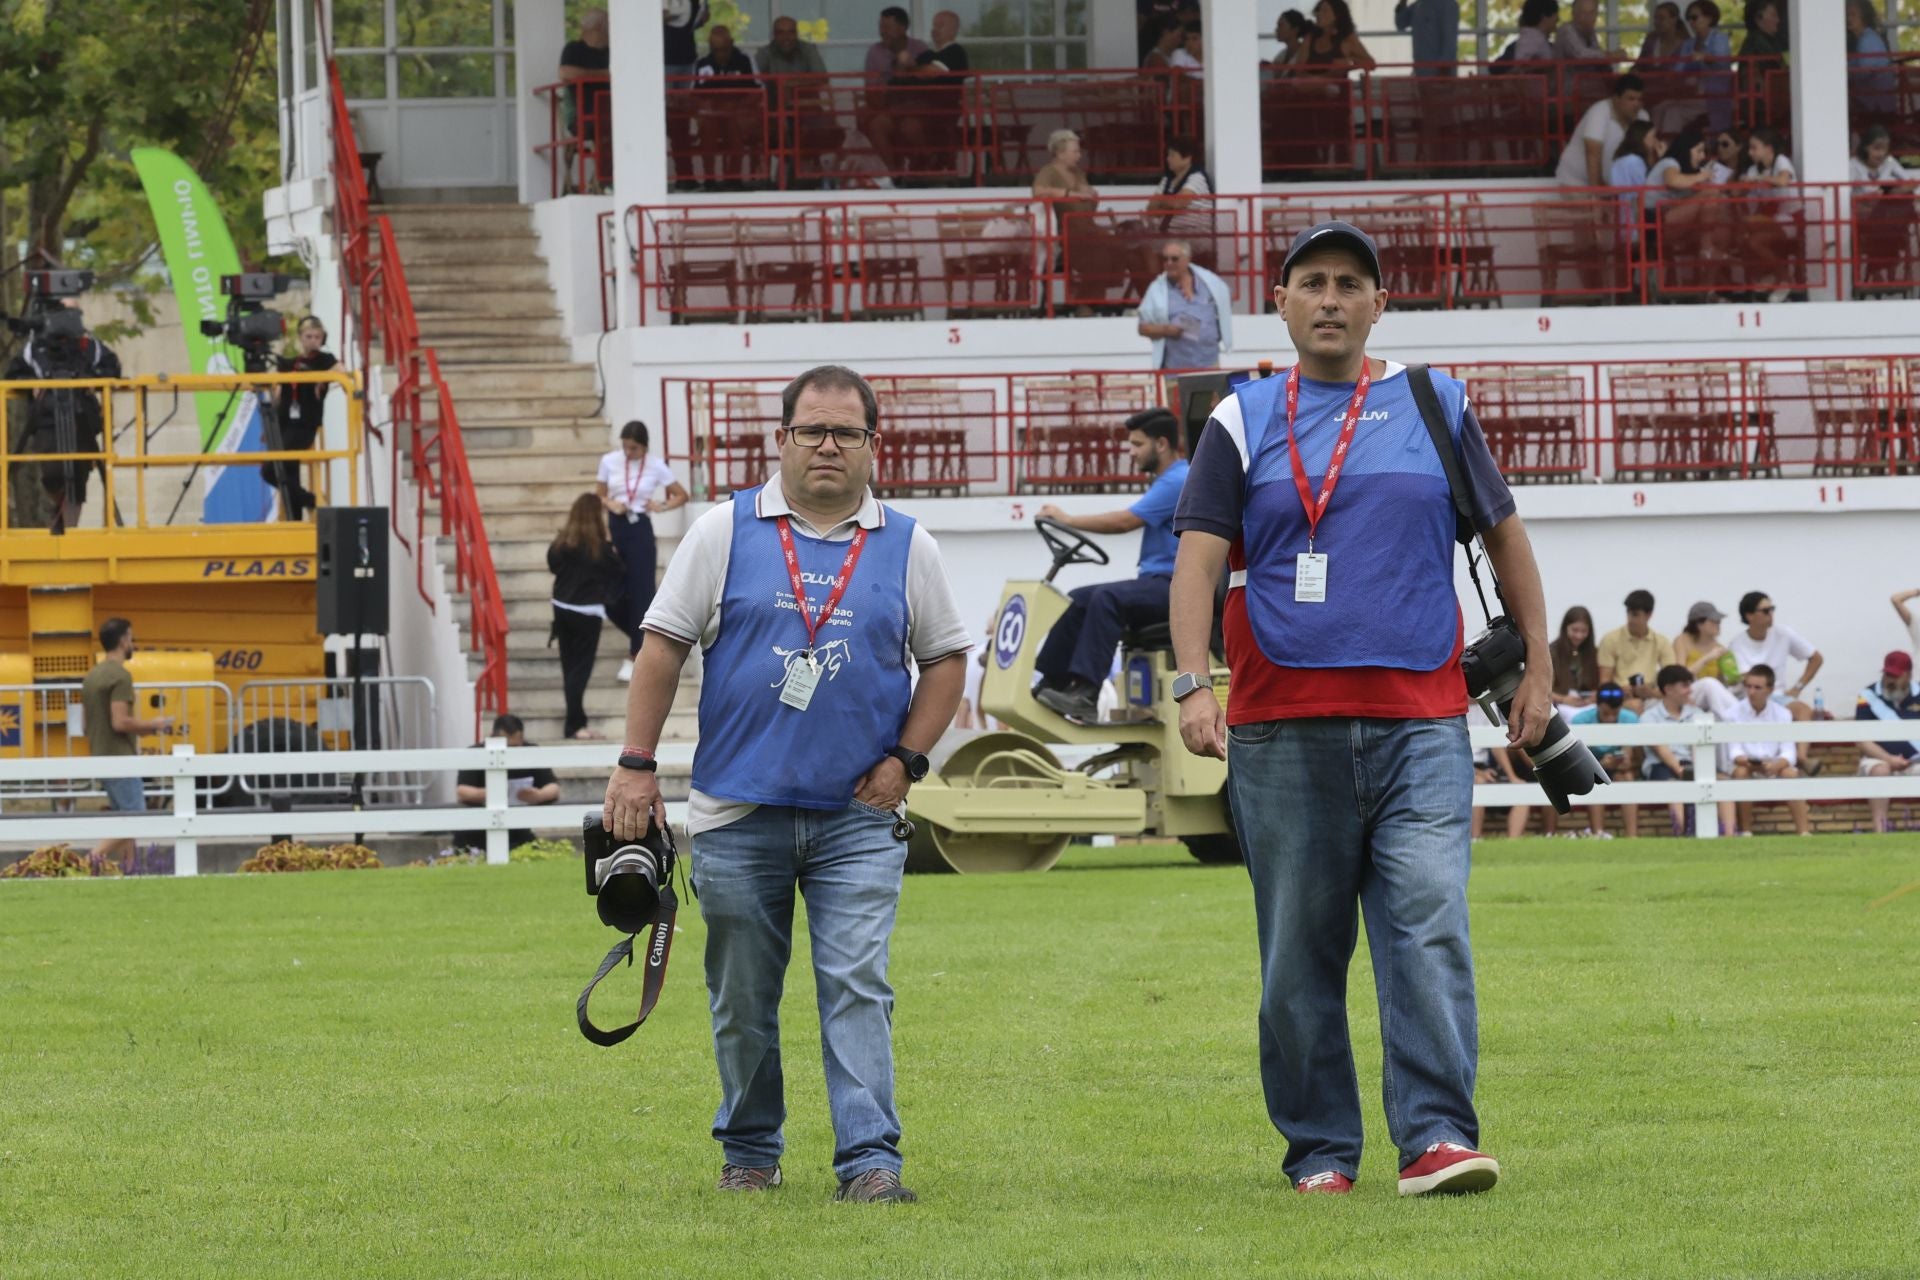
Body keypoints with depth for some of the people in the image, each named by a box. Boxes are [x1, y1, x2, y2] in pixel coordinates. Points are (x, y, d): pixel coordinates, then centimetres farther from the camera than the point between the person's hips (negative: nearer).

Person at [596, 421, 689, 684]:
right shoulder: (609, 462, 0)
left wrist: (662, 506, -12)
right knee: (615, 592, 5)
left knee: (640, 593, -5)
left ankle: (634, 657, -2)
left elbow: (682, 495, 5)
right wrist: (610, 504, -13)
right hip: (615, 528, 2)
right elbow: (598, 495, 8)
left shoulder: (656, 467, -3)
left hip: (640, 530, -2)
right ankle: (643, 639, 30)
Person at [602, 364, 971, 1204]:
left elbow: (946, 658, 12)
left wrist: (905, 760, 1)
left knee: (857, 988, -11)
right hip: (737, 814, 0)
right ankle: (749, 1153, 22)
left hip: (857, 819, 0)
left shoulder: (907, 547, 6)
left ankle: (870, 1159, -13)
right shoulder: (726, 533, 3)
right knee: (742, 999, 7)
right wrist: (635, 766, -2)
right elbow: (664, 646, 4)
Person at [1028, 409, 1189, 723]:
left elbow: (1124, 521, -19)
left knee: (1106, 598, -32)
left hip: (1174, 588, -11)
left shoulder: (1176, 482, -13)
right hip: (1155, 583, 11)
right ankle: (1052, 683, 0)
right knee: (1078, 599, 5)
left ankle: (1086, 695, -40)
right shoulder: (1167, 481, 21)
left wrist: (1067, 520, -12)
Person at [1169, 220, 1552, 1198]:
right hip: (1283, 731, 0)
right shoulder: (1243, 422, 9)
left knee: (1429, 926, -13)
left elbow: (1503, 532, 19)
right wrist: (1193, 684, -15)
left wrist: (1538, 669, 14)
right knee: (1300, 951, 3)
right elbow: (1198, 556, 0)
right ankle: (1319, 1148, 10)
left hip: (1420, 723, 0)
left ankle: (1437, 1136, -18)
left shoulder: (1433, 404, 12)